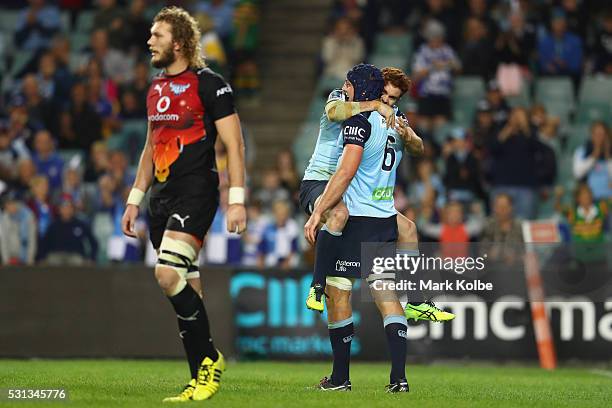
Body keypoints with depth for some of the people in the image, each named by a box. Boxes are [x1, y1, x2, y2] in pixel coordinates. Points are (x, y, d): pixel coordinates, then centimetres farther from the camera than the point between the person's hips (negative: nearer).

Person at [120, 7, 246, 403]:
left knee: (168, 274, -22)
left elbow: (234, 143, -9)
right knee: (187, 288, 6)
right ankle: (202, 378, 9)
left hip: (196, 192, -8)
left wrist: (237, 200, -15)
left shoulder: (209, 84, -7)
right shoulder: (157, 88, 17)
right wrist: (135, 199, 21)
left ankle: (210, 358, -9)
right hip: (163, 195, 8)